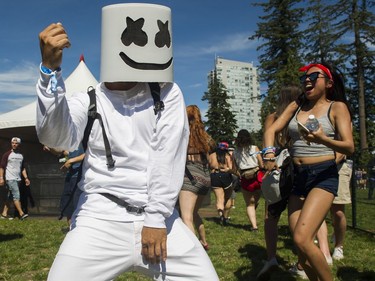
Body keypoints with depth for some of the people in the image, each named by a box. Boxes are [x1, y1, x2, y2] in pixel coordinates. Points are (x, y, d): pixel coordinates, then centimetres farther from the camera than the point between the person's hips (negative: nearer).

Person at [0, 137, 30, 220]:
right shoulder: (7, 154, -2)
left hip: (18, 179, 6)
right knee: (16, 196, -13)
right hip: (10, 179, -6)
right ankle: (21, 214, -16)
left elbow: (23, 168, 19)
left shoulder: (21, 155, 14)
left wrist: (26, 178, 11)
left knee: (10, 196, 9)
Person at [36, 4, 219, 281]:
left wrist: (156, 218, -11)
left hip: (158, 216, 2)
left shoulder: (168, 94, 3)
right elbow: (56, 137, -17)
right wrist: (50, 69, -29)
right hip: (102, 219, -1)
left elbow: (168, 156, -5)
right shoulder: (88, 101, 2)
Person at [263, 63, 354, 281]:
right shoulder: (296, 107, 14)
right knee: (302, 247, 2)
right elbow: (271, 130, 9)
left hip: (324, 175, -5)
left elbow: (349, 148, -11)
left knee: (302, 239, -22)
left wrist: (323, 139, -31)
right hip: (298, 177, 5)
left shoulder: (337, 107, 0)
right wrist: (270, 152, -11)